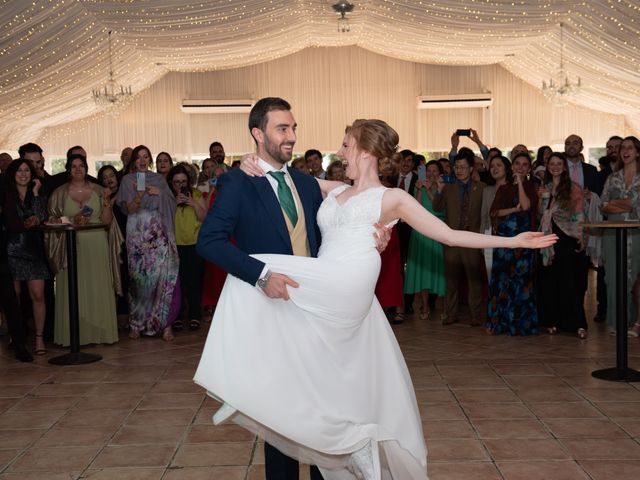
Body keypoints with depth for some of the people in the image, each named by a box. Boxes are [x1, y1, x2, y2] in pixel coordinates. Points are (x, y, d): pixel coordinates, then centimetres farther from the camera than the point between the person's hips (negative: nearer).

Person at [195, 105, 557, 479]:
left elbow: (451, 235, 8)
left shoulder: (392, 197, 7)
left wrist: (513, 241, 4)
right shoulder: (334, 191, 22)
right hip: (321, 297, 6)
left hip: (346, 291, -6)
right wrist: (261, 165, 14)